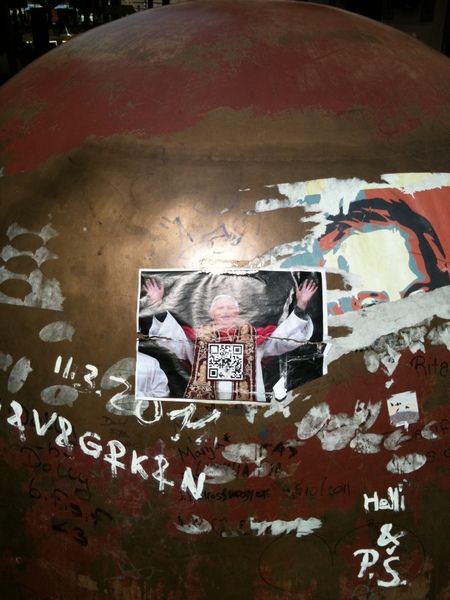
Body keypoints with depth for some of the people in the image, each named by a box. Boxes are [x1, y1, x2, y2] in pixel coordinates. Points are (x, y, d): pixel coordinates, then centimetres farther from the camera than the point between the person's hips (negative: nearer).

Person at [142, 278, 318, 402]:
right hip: (202, 399, 0)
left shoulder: (254, 336, 14)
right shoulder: (198, 336, 13)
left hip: (247, 400, 1)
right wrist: (158, 304, -7)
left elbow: (287, 335, 9)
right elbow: (170, 333, 4)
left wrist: (301, 307, -1)